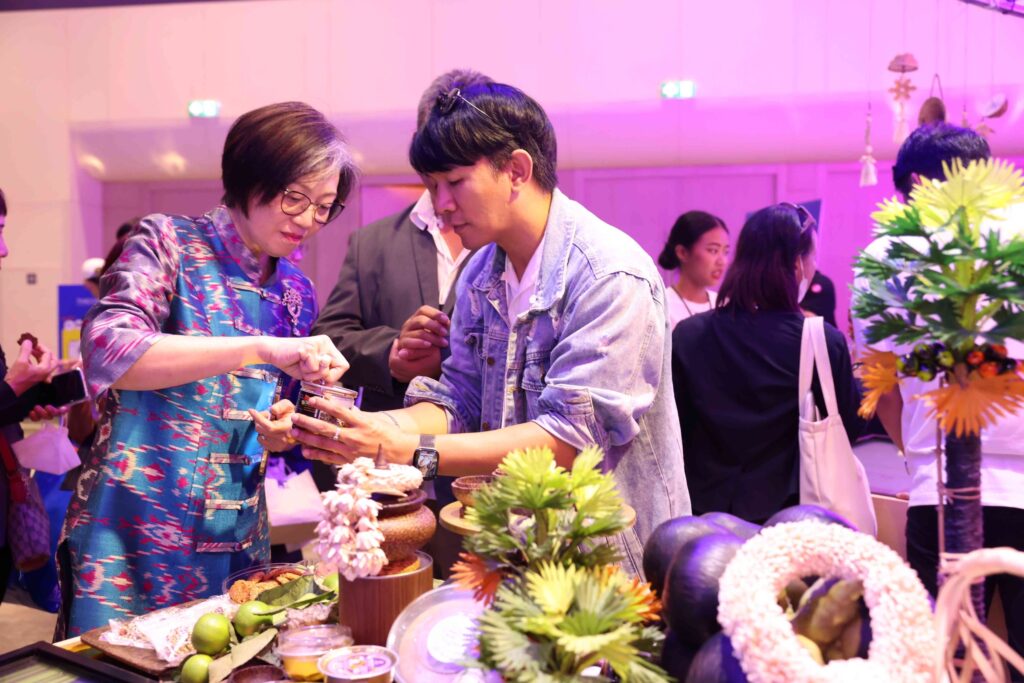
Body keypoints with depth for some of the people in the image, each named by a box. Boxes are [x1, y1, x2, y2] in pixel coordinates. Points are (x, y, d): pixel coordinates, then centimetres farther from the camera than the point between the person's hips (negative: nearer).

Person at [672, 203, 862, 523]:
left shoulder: (686, 336, -7)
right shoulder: (825, 342, -14)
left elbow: (675, 431, 0)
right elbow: (848, 428, 0)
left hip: (704, 511, 3)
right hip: (787, 512, -2)